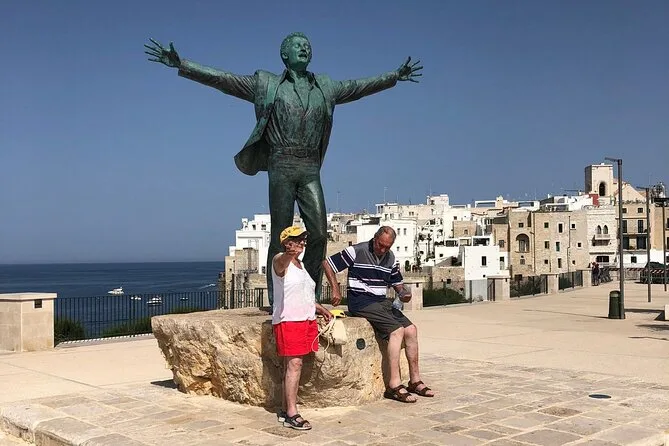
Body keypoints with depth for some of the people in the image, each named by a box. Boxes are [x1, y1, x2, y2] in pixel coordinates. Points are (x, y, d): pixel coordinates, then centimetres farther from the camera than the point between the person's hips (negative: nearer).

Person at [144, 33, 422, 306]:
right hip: (282, 167, -3)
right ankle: (278, 299, 1)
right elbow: (222, 79, 5)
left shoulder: (325, 87, 18)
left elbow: (359, 87, 30)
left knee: (319, 233, -6)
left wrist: (395, 76, 34)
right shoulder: (267, 84, 9)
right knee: (281, 236, -5)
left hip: (310, 170, 3)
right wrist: (180, 65, -1)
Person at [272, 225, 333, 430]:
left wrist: (321, 309, 20)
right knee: (294, 364, -13)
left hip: (306, 320, 8)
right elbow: (282, 263, -34)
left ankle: (285, 409, 14)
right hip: (288, 321, -8)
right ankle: (291, 414, -12)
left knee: (292, 365, 8)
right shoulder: (280, 261, -6)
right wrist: (290, 253, -55)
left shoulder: (300, 264, 20)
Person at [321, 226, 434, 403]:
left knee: (411, 330, -6)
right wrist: (336, 289, -10)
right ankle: (394, 385, -21)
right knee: (397, 330, -22)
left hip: (382, 301, 7)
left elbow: (397, 282, 20)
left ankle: (415, 380, 4)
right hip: (360, 301, -7)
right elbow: (327, 263, -5)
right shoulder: (357, 251, -8)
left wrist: (404, 292, -3)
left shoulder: (390, 257, 11)